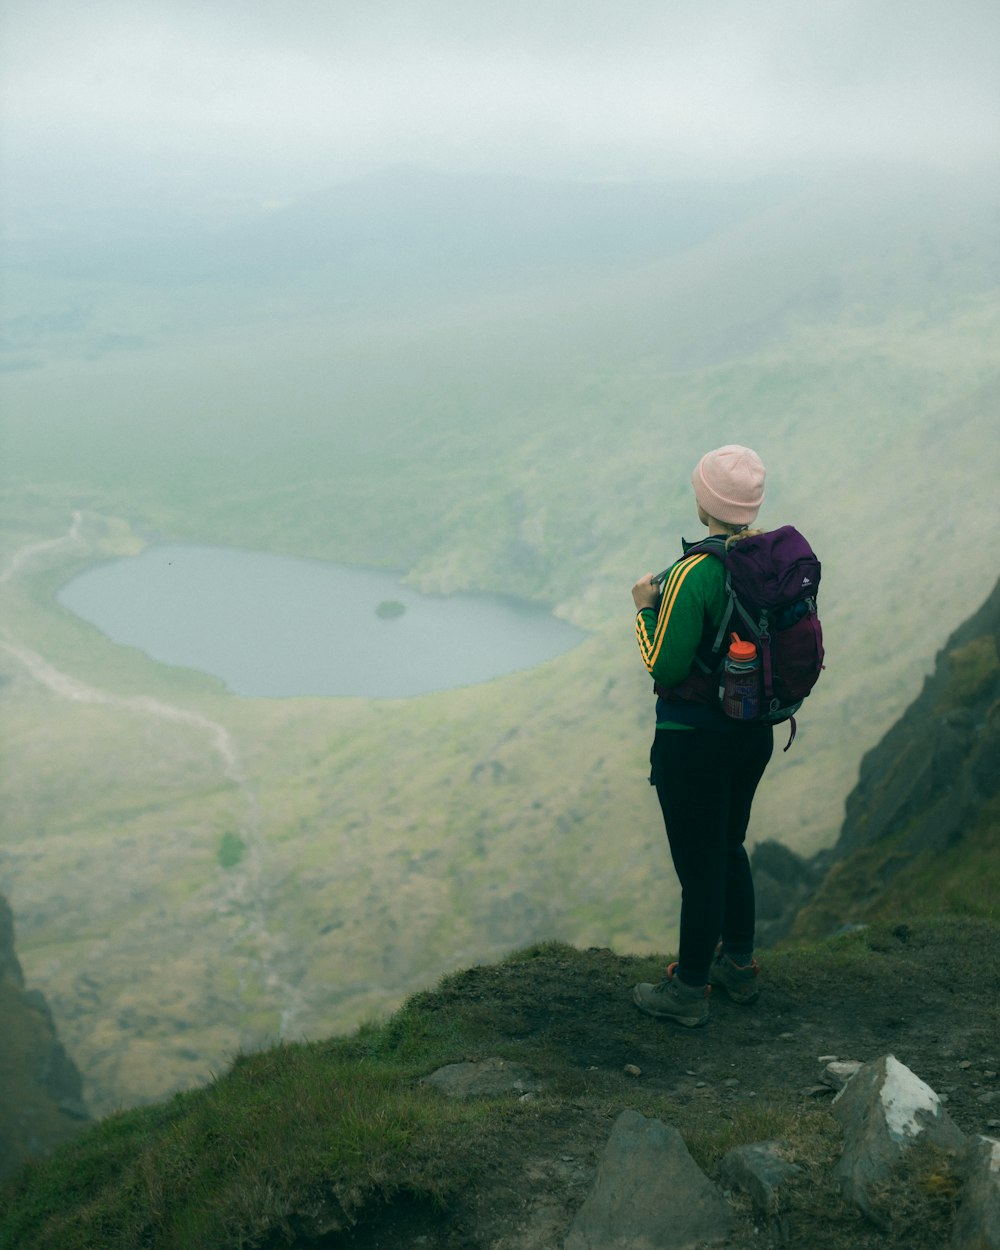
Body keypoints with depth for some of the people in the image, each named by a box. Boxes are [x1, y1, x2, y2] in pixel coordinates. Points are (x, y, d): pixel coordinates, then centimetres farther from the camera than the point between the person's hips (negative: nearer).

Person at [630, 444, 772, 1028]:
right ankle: (739, 964, 40)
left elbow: (666, 667, -21)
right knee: (729, 846, 26)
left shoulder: (695, 575, -25)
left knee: (700, 865, 6)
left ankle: (689, 992, 22)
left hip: (695, 737, -8)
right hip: (756, 731, 8)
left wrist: (647, 609, -5)